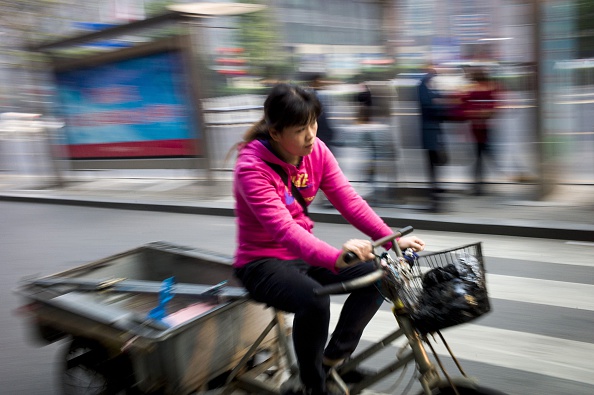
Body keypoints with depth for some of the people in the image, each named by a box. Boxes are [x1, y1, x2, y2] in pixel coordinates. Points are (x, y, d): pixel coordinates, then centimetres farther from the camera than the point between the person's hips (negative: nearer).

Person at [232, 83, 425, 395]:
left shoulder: (316, 151, -6)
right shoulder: (252, 167, -24)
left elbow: (349, 200, -10)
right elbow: (283, 228, -37)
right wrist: (335, 257, -52)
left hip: (303, 254, 6)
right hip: (263, 262, -6)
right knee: (314, 301, -34)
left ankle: (334, 358, 4)